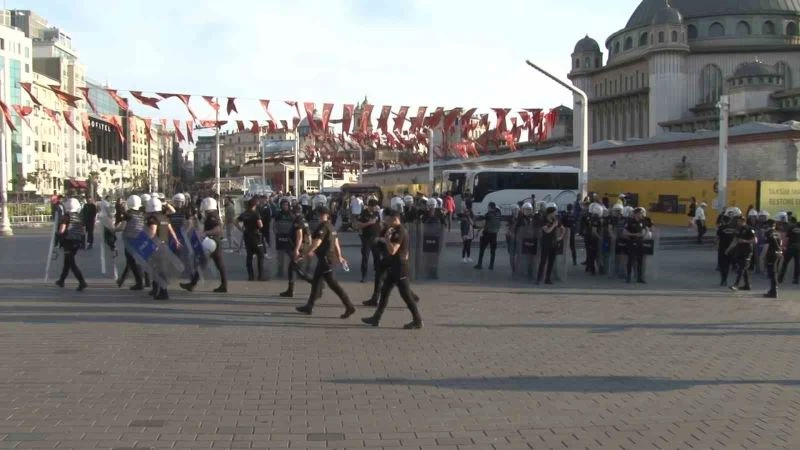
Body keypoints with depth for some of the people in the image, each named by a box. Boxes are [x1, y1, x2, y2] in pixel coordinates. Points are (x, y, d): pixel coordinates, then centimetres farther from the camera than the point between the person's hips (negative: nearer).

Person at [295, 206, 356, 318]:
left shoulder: (323, 226, -15)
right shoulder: (331, 227, 14)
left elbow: (317, 241, -24)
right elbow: (336, 242, 17)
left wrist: (310, 251, -15)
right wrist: (339, 256, 21)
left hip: (325, 258, -10)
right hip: (328, 257, 10)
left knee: (332, 283, -9)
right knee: (316, 281, 16)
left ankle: (349, 306, -11)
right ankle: (309, 307, 23)